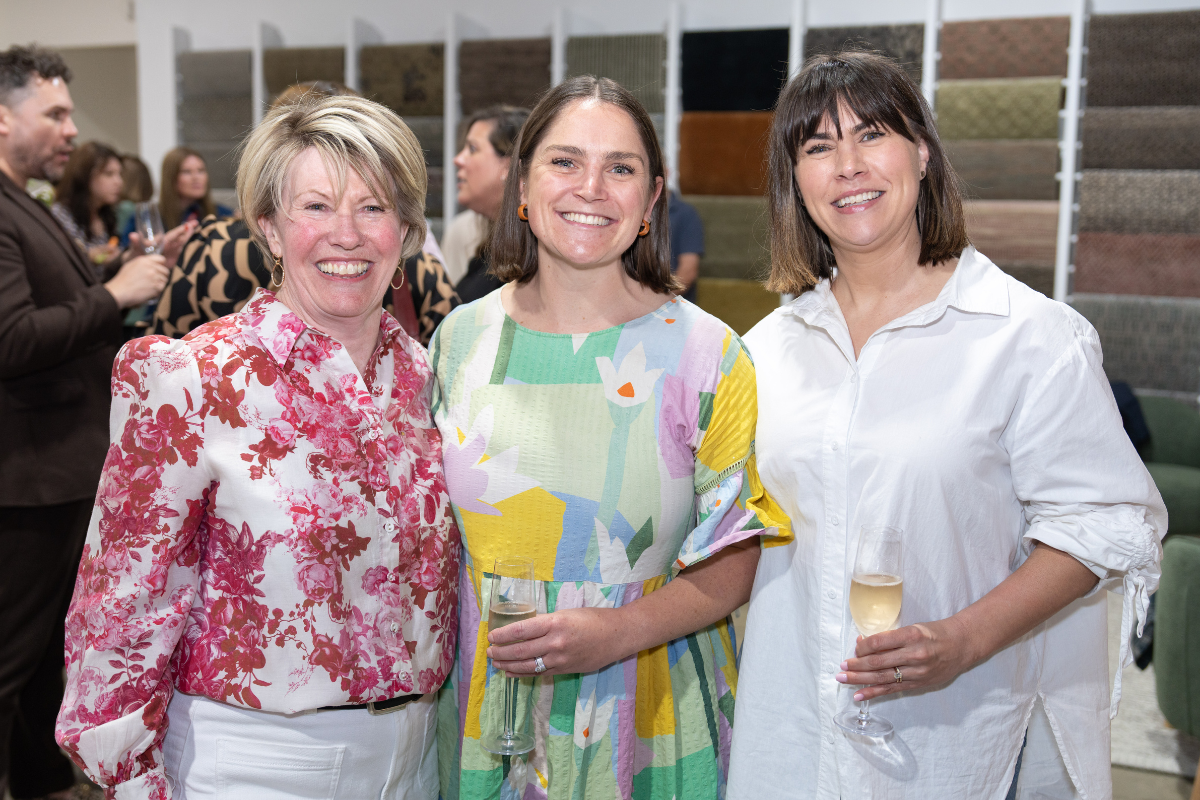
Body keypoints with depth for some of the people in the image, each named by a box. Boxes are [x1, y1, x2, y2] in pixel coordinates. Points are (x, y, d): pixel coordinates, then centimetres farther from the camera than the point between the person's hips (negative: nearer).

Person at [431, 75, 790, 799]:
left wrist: (619, 631, -21)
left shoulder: (707, 354, -10)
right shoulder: (460, 340, -1)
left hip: (650, 714, -2)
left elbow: (731, 568, -8)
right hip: (484, 708, 3)